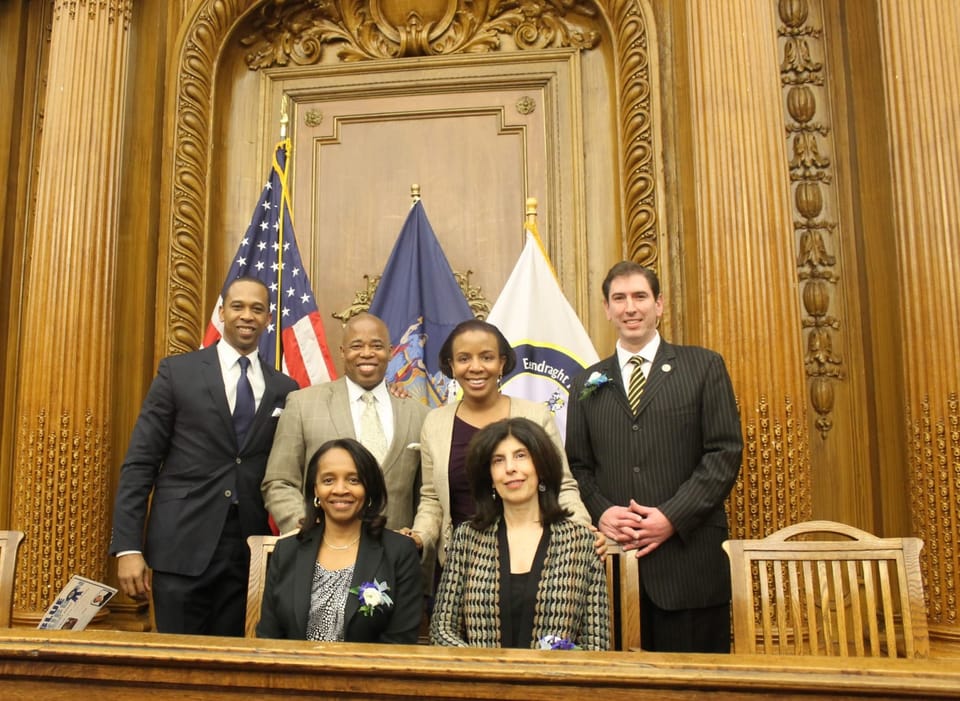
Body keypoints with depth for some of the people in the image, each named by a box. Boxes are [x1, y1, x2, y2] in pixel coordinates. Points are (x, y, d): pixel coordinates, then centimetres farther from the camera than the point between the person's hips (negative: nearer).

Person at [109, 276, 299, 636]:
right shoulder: (177, 371, 1)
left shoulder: (284, 389, 7)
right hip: (182, 546, -2)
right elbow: (139, 463, -1)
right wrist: (127, 548, -7)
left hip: (250, 551, 2)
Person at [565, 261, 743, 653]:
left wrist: (672, 517, -11)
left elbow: (725, 452, -2)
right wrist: (601, 512, -7)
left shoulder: (703, 367, 4)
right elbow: (577, 466, 12)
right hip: (613, 560, 2)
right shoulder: (587, 384, 13)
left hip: (688, 559, -2)